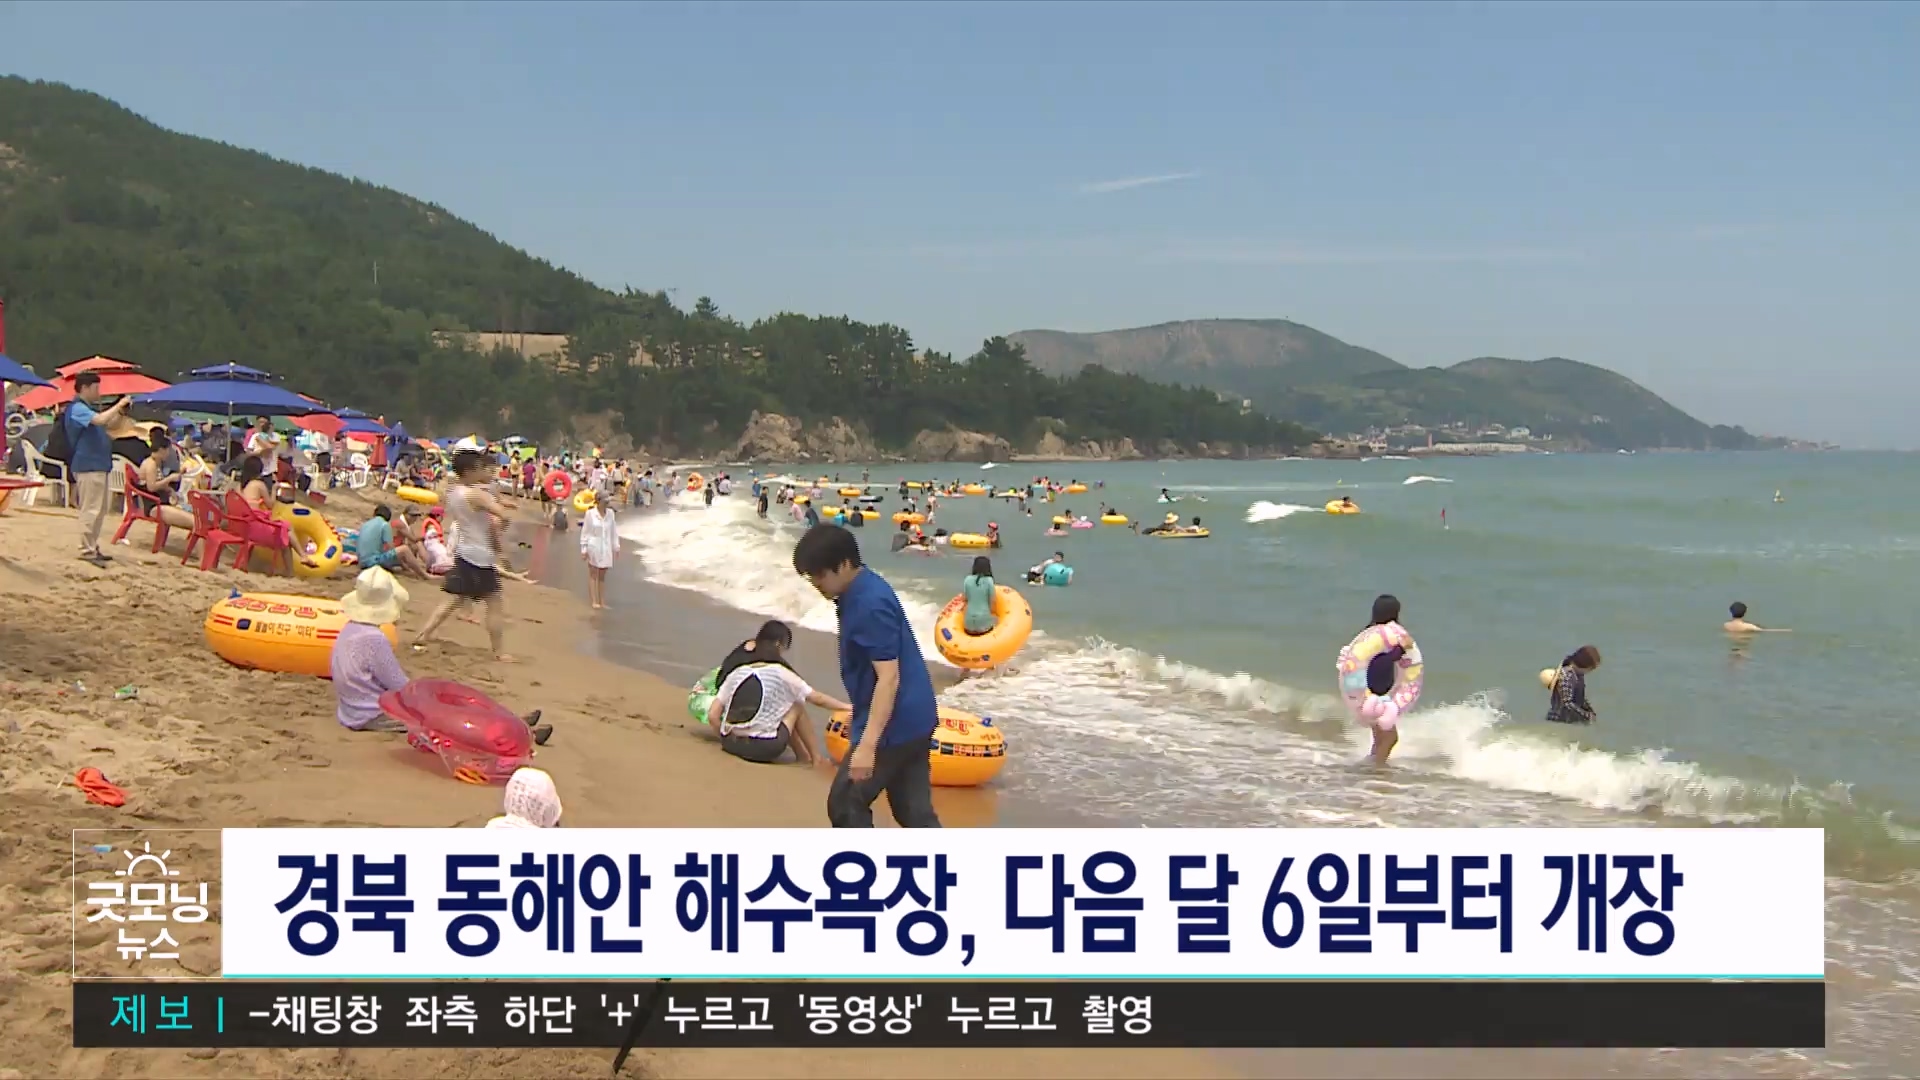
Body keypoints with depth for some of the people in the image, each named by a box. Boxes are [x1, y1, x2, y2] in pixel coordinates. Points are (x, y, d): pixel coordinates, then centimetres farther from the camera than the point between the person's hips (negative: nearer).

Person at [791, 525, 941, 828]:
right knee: (914, 811, 10)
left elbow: (889, 678, -26)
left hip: (893, 723, -10)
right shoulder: (859, 594, 9)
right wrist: (860, 723, 29)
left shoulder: (870, 603, -22)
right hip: (912, 718, 10)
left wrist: (867, 745, -29)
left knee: (845, 804, 1)